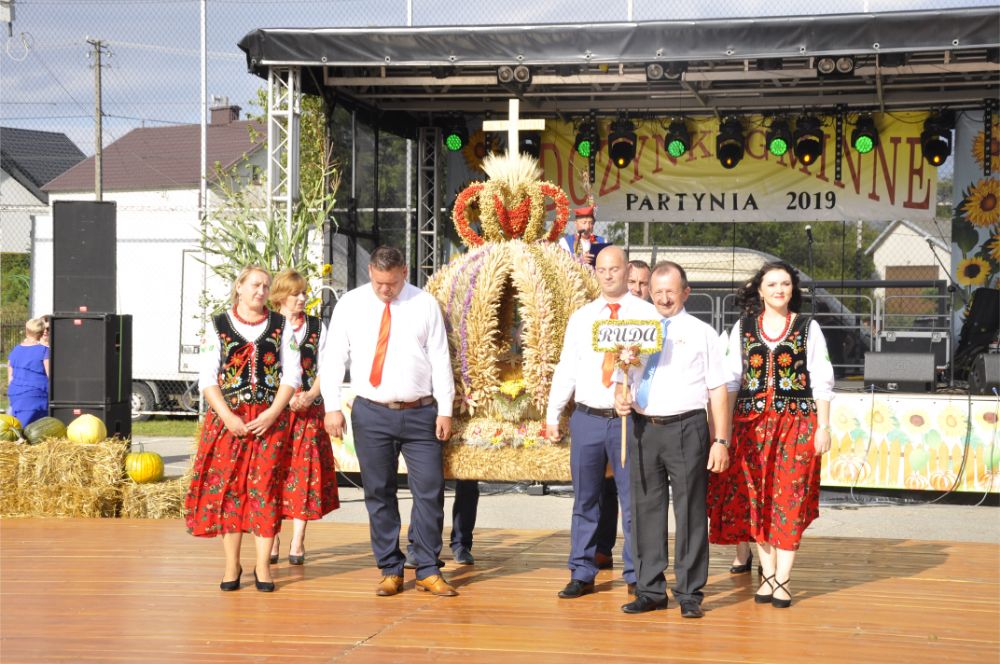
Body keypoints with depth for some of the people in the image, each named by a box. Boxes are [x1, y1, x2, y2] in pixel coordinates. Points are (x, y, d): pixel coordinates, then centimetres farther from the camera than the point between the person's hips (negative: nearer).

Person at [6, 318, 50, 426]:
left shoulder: (15, 351, 10)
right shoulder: (44, 351, -8)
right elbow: (51, 376, -7)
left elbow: (10, 378, 14)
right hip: (36, 396, -6)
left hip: (16, 395, 6)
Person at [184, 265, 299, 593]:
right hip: (228, 418, 0)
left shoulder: (280, 326, 9)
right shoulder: (219, 326, 5)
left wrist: (272, 413, -9)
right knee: (227, 487, -1)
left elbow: (291, 375, 5)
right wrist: (228, 417, -11)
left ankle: (263, 564, 2)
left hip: (270, 418, 0)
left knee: (265, 488, -3)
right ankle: (232, 565, 8)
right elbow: (207, 378, 1)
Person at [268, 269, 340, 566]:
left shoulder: (317, 327, 9)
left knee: (304, 473, -1)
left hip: (308, 409, 2)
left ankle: (297, 543, 3)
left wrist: (310, 396, -11)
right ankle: (271, 541, 5)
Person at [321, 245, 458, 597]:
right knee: (379, 494, 6)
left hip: (420, 413, 0)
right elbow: (332, 358, 4)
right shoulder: (350, 304, 3)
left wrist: (445, 410, -2)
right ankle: (390, 570, 16)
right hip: (371, 413, 0)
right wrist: (332, 407, -5)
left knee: (429, 491, -1)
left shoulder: (425, 304, 2)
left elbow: (440, 359, 2)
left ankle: (428, 571, 9)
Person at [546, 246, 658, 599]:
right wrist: (552, 414, 9)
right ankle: (581, 573, 17)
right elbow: (566, 368, 13)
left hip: (630, 419, -3)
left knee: (634, 500, 0)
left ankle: (636, 575, 10)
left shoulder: (647, 315, 3)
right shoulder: (581, 317, 12)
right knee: (585, 500, 8)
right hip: (587, 419, 3)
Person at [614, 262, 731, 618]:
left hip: (686, 428, -4)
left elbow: (717, 390, 1)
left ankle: (689, 594, 6)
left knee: (690, 511, -1)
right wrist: (621, 397, -3)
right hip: (643, 428, 4)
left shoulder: (702, 333, 6)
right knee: (646, 509, 7)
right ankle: (650, 590, 16)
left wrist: (721, 440, -6)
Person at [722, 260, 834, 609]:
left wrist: (823, 426, -2)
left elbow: (821, 381, 4)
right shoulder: (743, 328, 9)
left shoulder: (808, 328, 5)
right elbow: (731, 379, 11)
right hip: (752, 421, 2)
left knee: (790, 497, -5)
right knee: (758, 497, 2)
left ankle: (782, 579, -2)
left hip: (797, 421, -2)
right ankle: (767, 574, 11)